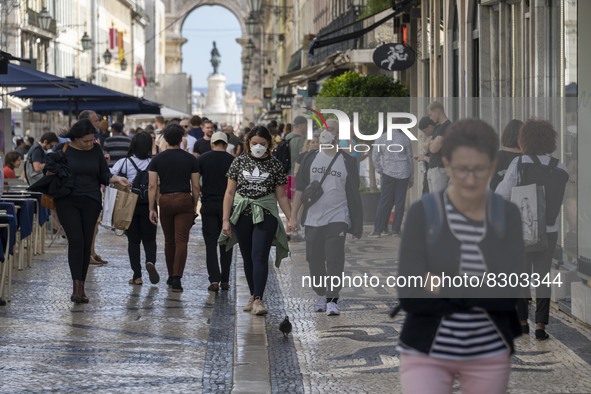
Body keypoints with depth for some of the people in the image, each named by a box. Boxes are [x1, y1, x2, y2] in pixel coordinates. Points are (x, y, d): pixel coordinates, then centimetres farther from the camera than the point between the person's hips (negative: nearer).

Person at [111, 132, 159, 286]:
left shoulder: (124, 163, -5)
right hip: (148, 205, 0)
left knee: (133, 240, 8)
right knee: (149, 239, 11)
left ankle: (137, 275, 6)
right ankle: (150, 262, -18)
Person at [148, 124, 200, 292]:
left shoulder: (157, 159, 2)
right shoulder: (190, 159, 1)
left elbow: (153, 186, -2)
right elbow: (195, 186, 1)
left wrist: (152, 209, 2)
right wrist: (195, 205, 12)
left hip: (165, 201, 2)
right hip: (184, 200, -1)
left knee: (169, 241, 15)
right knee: (181, 241, -4)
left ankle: (171, 276, 25)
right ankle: (177, 278, -14)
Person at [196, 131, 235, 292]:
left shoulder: (203, 159, 1)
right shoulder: (232, 160, 0)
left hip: (208, 205, 0)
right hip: (227, 205, 0)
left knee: (210, 243, 1)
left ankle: (214, 280, -9)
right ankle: (225, 281, 11)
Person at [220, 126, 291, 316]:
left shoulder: (275, 165, 2)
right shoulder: (239, 162, 4)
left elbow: (281, 196, 5)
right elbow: (230, 192, 5)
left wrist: (291, 219, -2)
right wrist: (225, 219, 0)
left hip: (265, 215, -2)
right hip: (242, 214, 2)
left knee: (259, 256, -13)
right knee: (247, 257, 9)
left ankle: (258, 300, -16)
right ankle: (253, 295, 23)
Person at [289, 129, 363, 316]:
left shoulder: (347, 162, 1)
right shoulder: (311, 159, 6)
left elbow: (353, 193, 5)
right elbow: (300, 189, 8)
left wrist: (356, 223, 3)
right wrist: (293, 216, 4)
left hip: (337, 218, -3)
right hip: (313, 219, 3)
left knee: (335, 259, -12)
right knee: (314, 260, 8)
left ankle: (332, 300, -10)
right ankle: (321, 296, 24)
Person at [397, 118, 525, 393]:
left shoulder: (507, 215, -1)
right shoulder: (422, 213, -8)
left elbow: (513, 293, -11)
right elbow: (410, 297, -15)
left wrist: (446, 288, -19)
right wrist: (485, 294, -17)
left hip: (489, 357, 3)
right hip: (426, 353, -2)